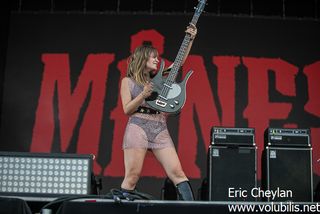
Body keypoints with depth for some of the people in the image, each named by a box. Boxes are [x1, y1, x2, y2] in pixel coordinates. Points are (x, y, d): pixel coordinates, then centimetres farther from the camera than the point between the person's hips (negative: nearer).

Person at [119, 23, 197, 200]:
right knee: (132, 176, -10)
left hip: (160, 130, 4)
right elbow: (127, 110, 2)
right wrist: (143, 95, -10)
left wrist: (190, 39, 12)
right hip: (138, 128, -4)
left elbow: (180, 61, 19)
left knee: (177, 172, -7)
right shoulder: (128, 81, 11)